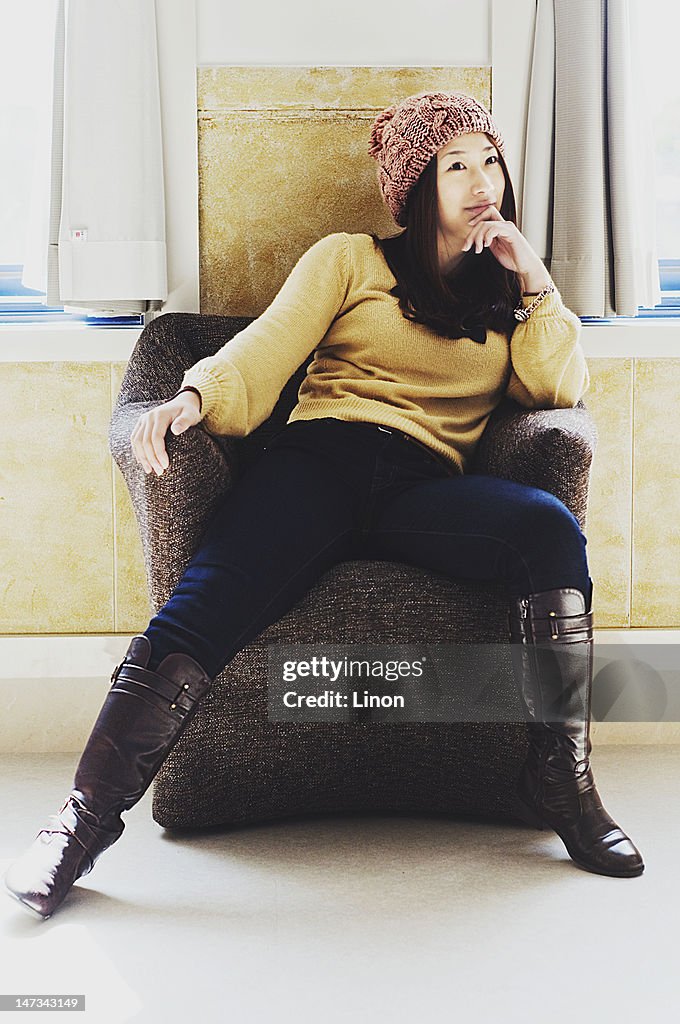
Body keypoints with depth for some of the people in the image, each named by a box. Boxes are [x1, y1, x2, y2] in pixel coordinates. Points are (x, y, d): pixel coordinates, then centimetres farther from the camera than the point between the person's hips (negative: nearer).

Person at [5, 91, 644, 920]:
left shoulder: (507, 293, 29)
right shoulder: (349, 260, 20)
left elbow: (560, 391, 16)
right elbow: (261, 356, 7)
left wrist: (535, 281, 11)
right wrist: (195, 396, -13)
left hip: (428, 488, 2)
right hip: (322, 455, -1)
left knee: (549, 526, -30)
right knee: (205, 607, -29)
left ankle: (559, 779, -22)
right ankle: (88, 814, -27)